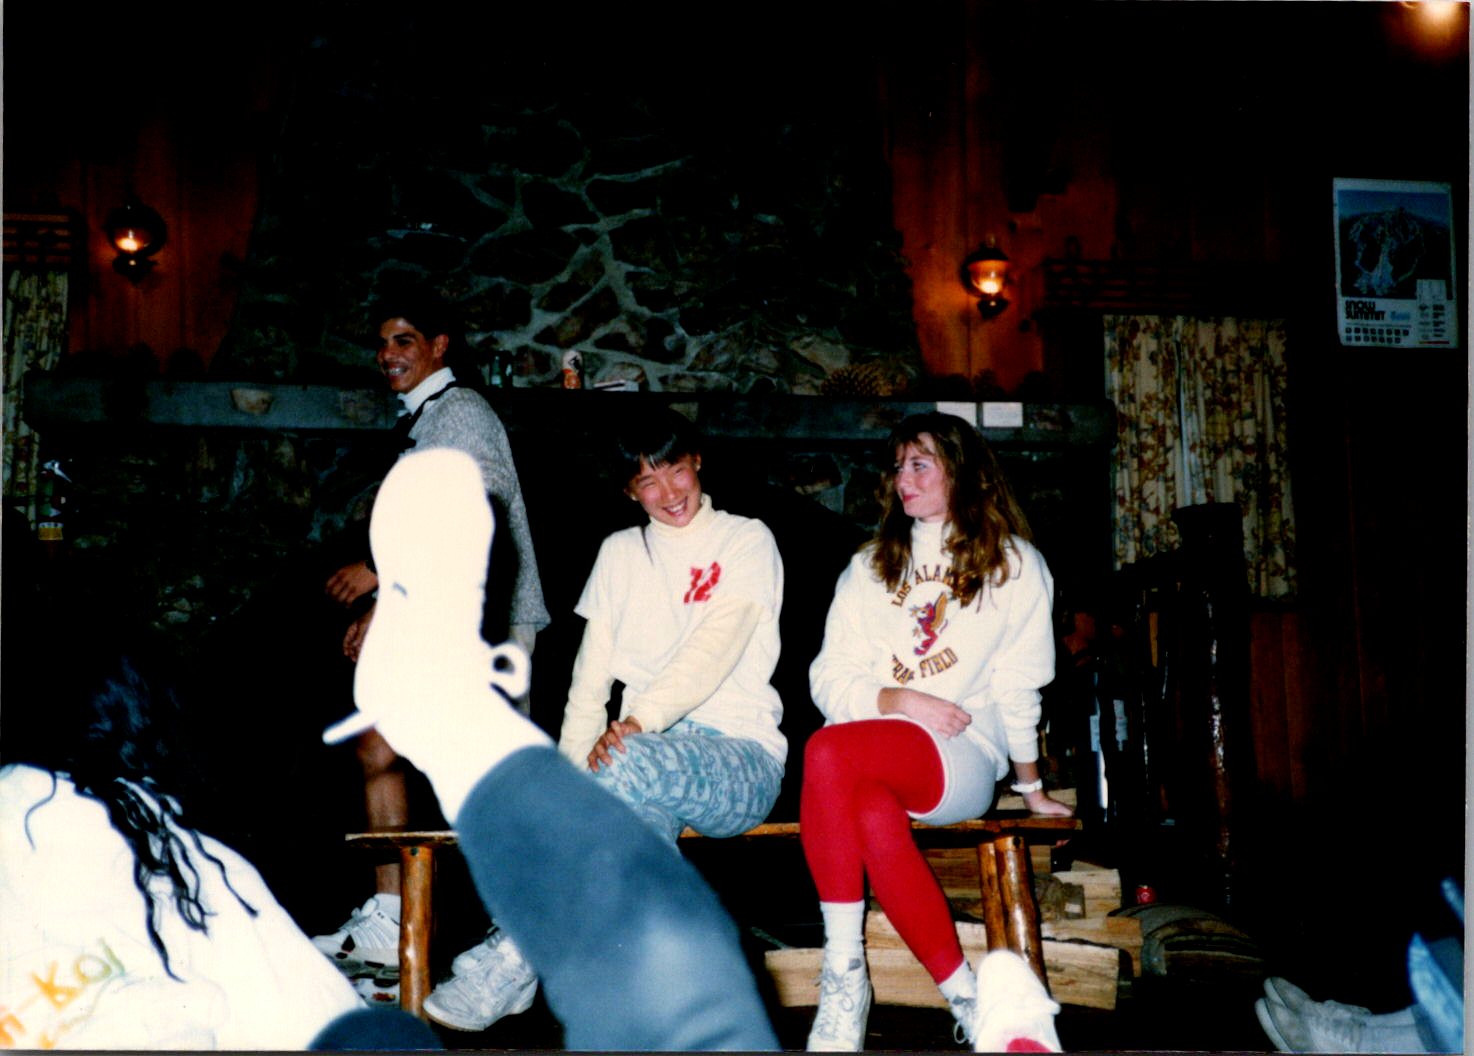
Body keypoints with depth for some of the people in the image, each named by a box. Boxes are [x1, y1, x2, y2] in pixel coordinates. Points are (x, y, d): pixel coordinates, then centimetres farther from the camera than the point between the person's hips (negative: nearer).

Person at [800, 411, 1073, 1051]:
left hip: (961, 756, -3)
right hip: (877, 751, 3)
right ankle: (965, 998, -25)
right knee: (875, 817, -37)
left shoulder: (1015, 564, 15)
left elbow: (1018, 685, 15)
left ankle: (845, 974, -31)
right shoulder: (869, 567, 22)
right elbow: (829, 679, 11)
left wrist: (1031, 788, 17)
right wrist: (899, 699, -7)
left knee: (826, 752, -35)